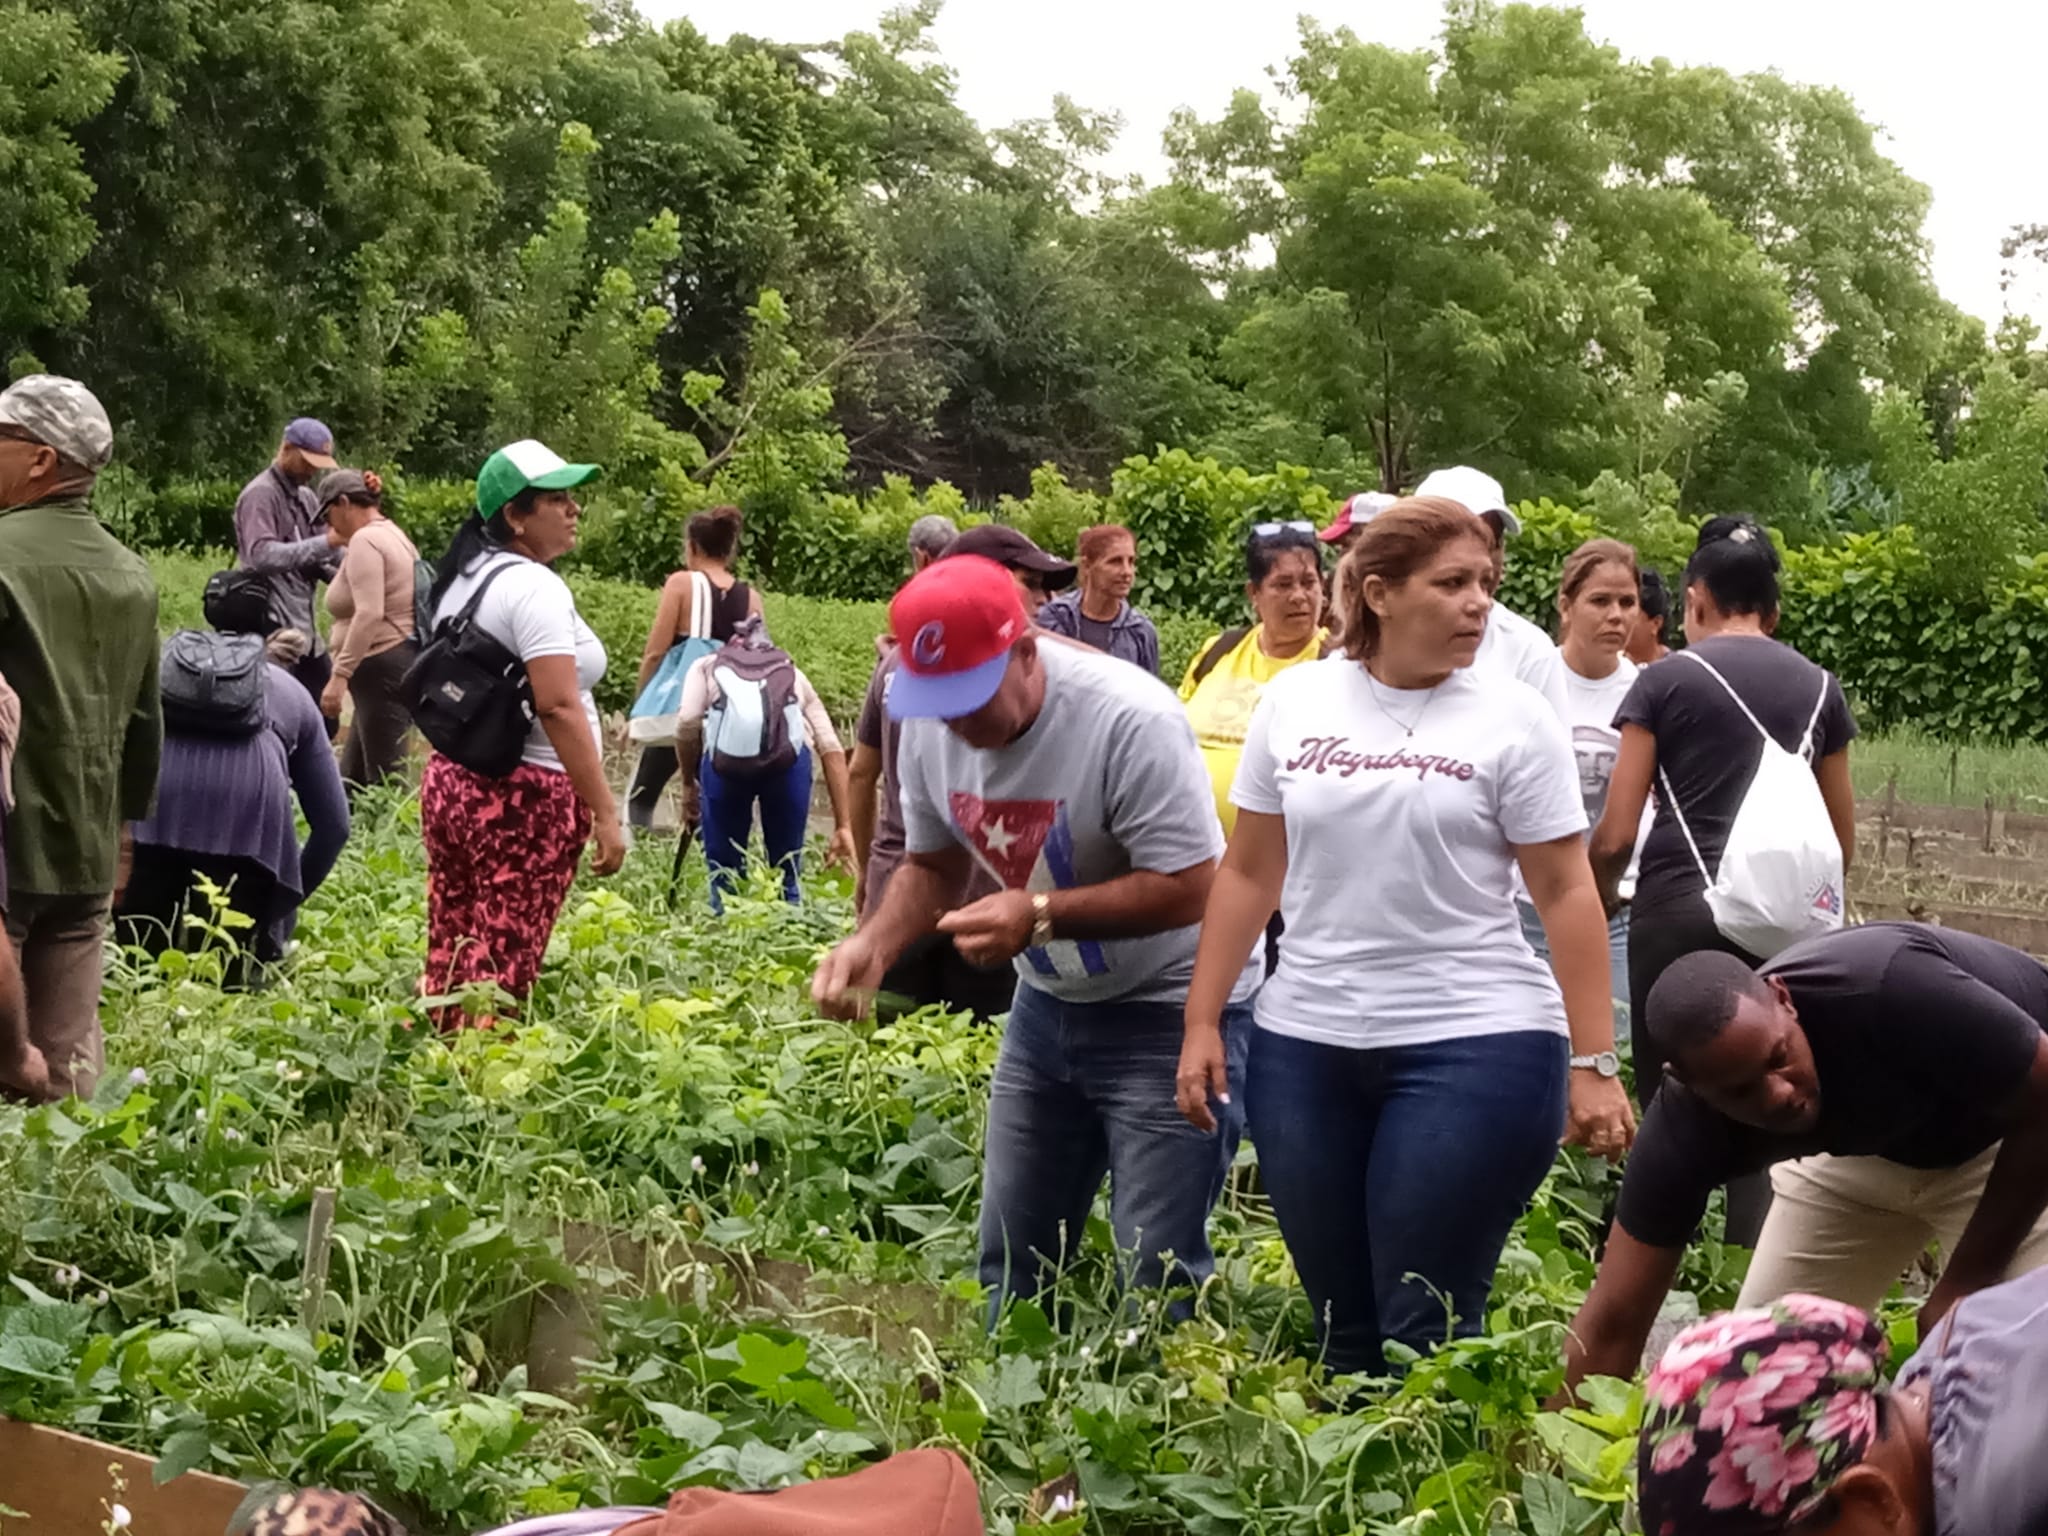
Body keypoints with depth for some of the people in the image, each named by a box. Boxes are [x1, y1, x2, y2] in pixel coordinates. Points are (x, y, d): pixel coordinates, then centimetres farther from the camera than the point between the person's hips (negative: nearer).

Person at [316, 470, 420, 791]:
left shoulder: (364, 540, -12)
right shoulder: (392, 535, 20)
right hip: (397, 663, 11)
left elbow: (369, 614, -24)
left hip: (383, 670, -11)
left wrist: (339, 675, -26)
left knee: (386, 782, -10)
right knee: (353, 778, 14)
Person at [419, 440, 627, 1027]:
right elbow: (559, 707, -21)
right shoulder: (533, 587, -14)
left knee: (449, 964, 10)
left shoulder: (463, 578, 14)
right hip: (523, 797, -9)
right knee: (499, 973, -5)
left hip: (450, 781, 9)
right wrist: (605, 813, -20)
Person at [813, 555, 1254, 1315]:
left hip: (1169, 1007, -7)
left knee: (1158, 1274, -7)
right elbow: (933, 862, 7)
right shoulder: (929, 728, -7)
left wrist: (1040, 914, -34)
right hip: (1049, 1001, 7)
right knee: (1010, 1259, 13)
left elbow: (1188, 887, -26)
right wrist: (874, 944, -12)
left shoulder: (1130, 721, -28)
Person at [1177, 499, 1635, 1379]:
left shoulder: (1512, 718, -2)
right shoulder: (1295, 703, 6)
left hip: (1474, 1044, -3)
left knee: (1425, 1331, -4)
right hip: (1304, 1044, 3)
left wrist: (1592, 1064, -7)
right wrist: (1202, 1024, 7)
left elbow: (1567, 894, -2)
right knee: (1341, 1328, 10)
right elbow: (1250, 874, 11)